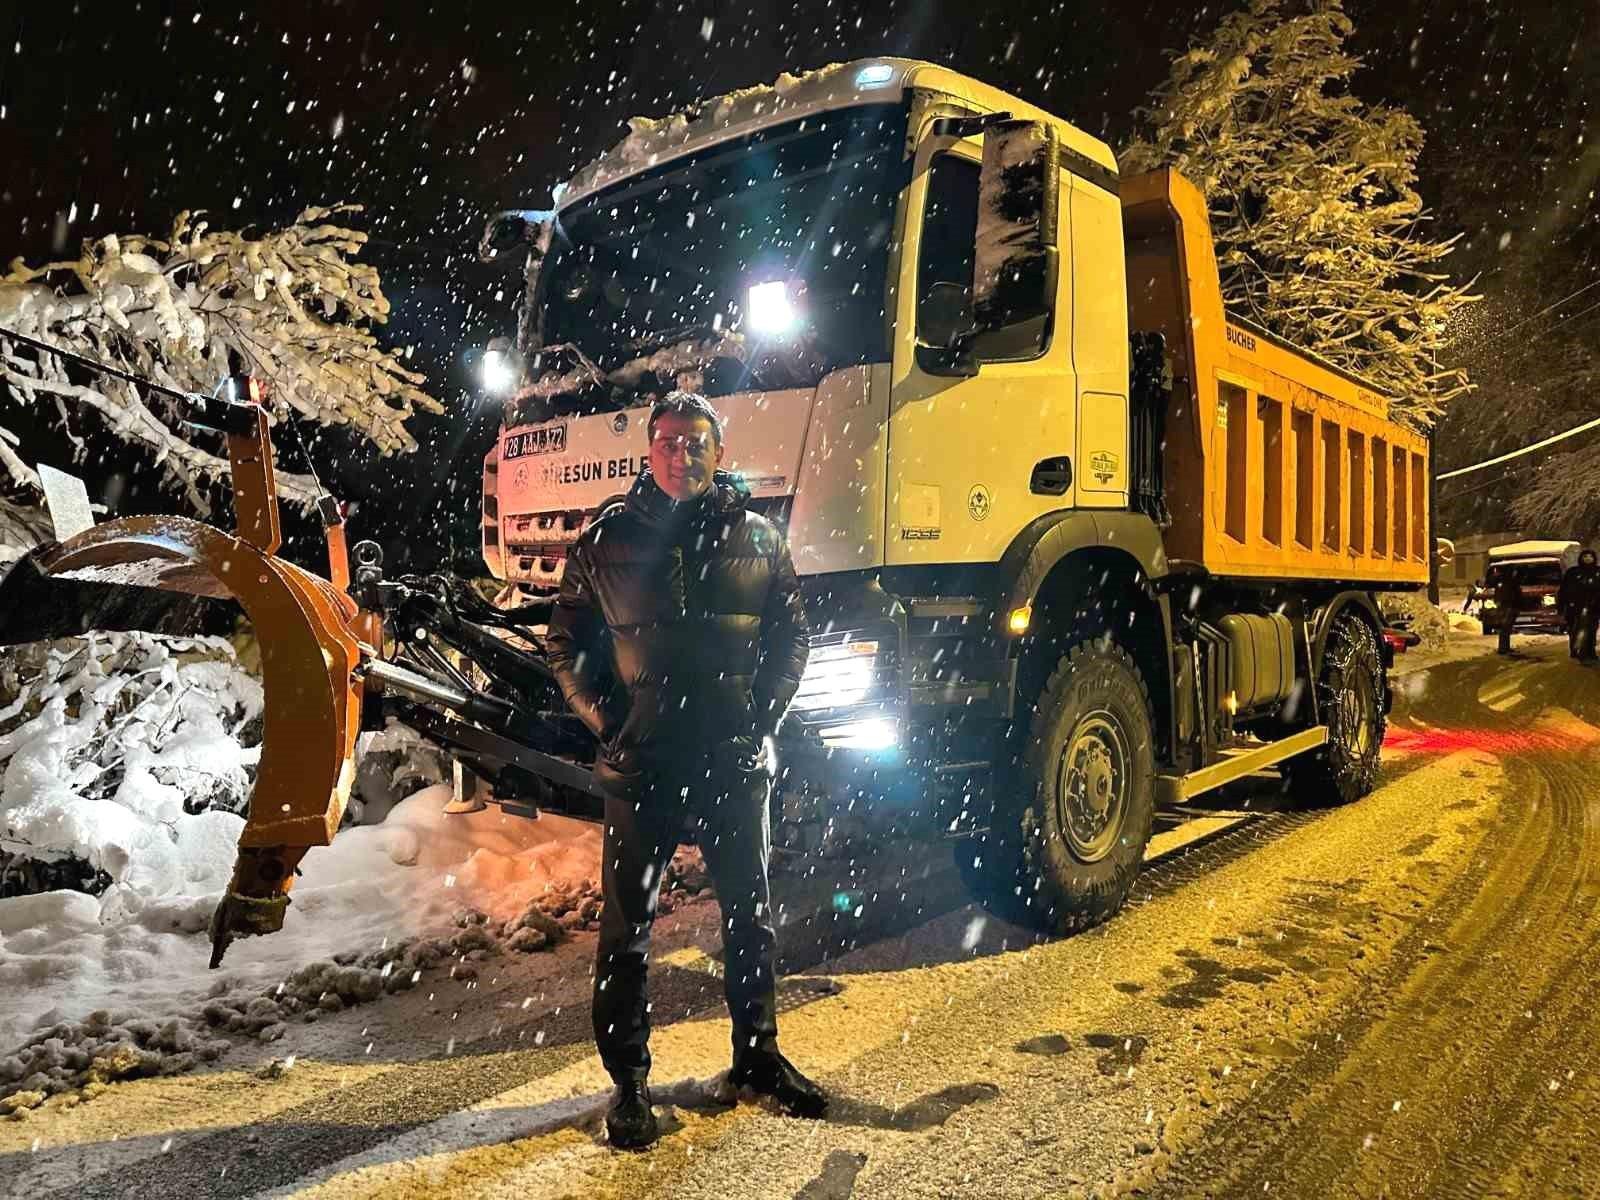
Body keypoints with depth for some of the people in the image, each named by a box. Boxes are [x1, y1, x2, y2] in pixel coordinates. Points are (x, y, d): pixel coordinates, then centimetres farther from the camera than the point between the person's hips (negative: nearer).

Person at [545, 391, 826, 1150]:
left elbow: (791, 635, 9)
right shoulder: (605, 543, 1)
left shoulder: (758, 539, 4)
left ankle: (758, 1056, 34)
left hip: (736, 764, 2)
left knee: (748, 914, 14)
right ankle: (627, 1080, 23)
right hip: (640, 767, -1)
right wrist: (606, 721, -4)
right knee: (627, 925, 7)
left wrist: (763, 717, -1)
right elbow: (565, 643, 7)